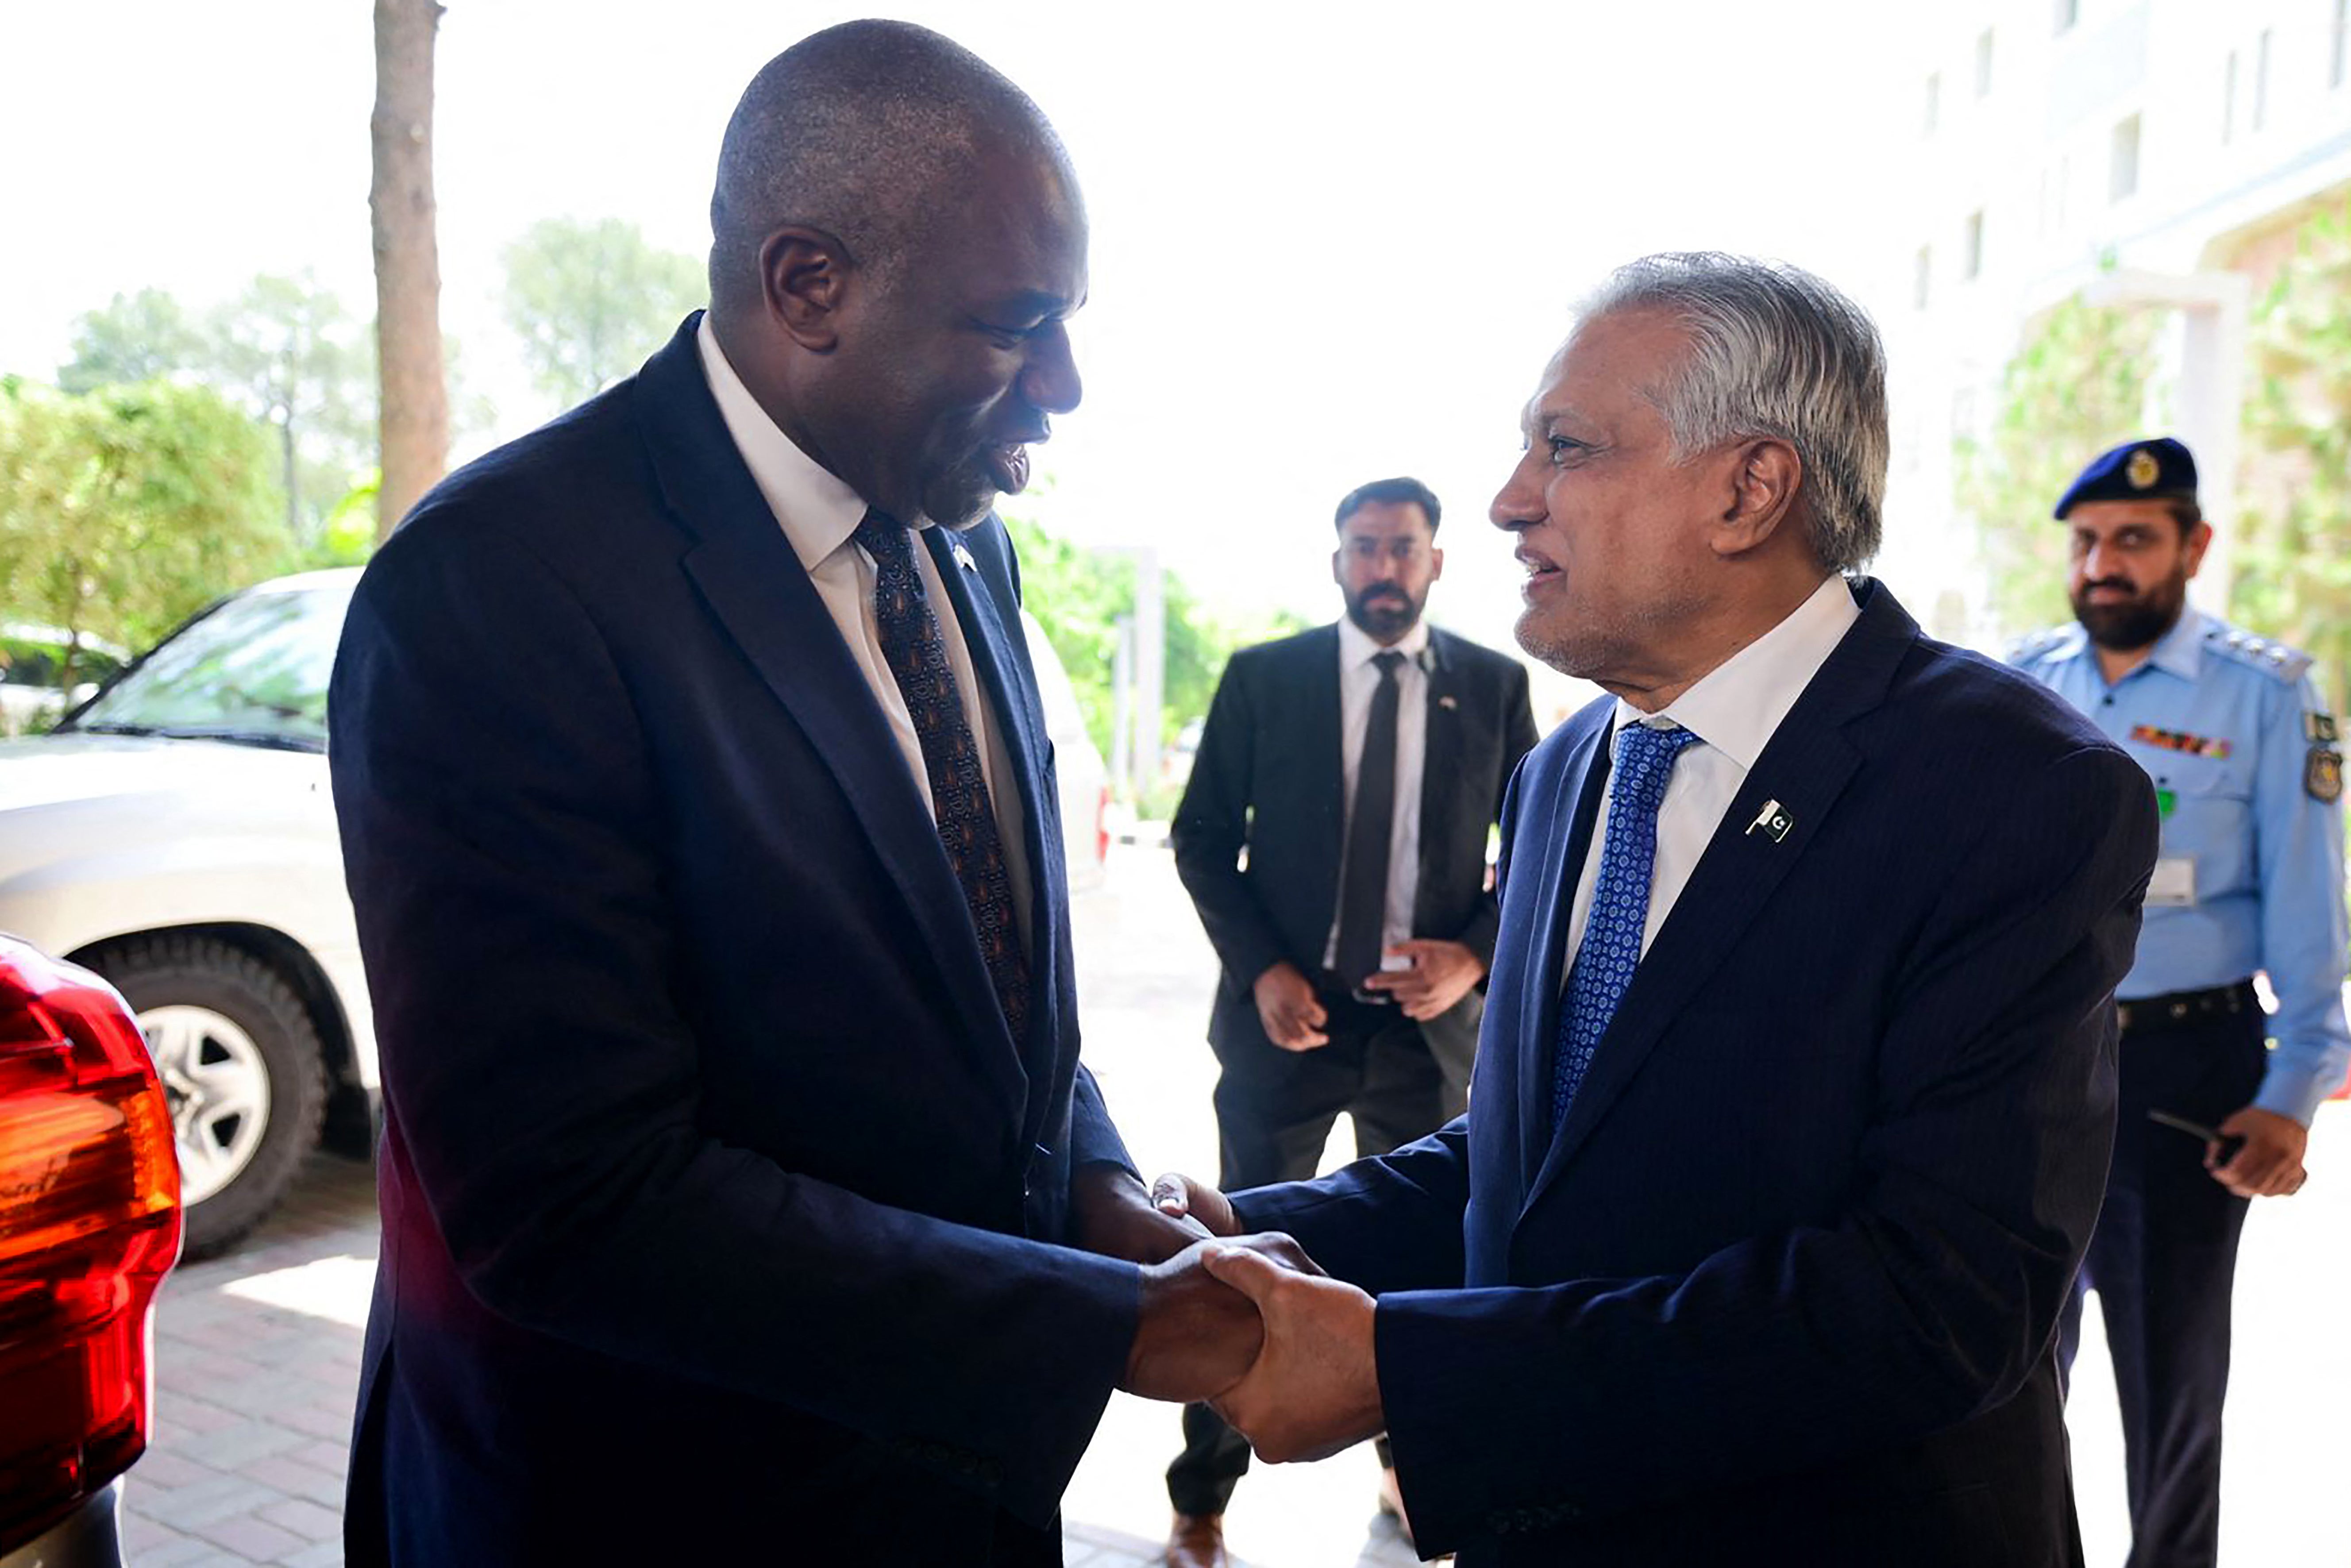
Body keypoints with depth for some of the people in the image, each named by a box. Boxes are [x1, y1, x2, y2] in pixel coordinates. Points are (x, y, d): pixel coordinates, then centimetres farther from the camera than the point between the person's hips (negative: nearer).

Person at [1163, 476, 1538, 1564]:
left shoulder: (1495, 686, 1)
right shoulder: (1263, 679, -2)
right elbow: (1202, 839, 1)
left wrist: (1477, 954, -9)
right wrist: (1261, 969, -10)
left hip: (1429, 1019, 1)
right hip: (1287, 1013, -1)